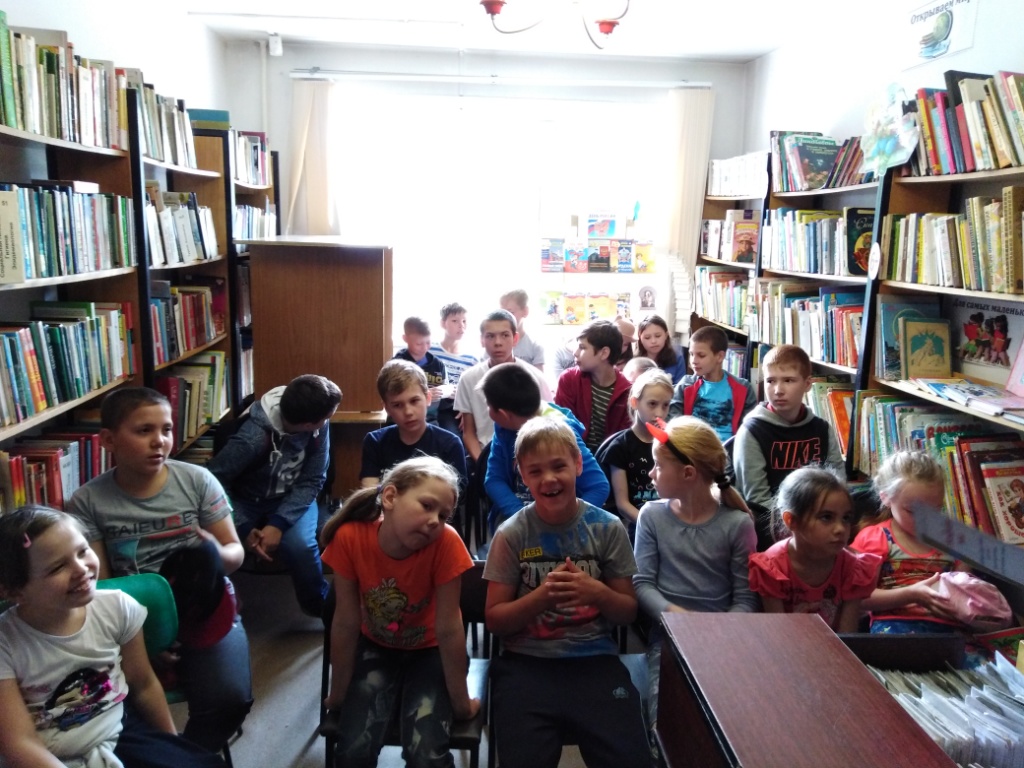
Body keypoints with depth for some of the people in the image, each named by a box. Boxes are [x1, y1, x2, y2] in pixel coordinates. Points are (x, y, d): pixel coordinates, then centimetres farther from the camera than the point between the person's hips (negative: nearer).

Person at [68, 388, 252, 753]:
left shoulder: (197, 480, -2)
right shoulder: (87, 502, -3)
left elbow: (235, 552, 2)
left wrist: (215, 553, -25)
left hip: (202, 609, 1)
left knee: (228, 698, -26)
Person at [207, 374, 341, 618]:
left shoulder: (319, 427, -19)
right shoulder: (253, 438, -32)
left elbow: (312, 481, -13)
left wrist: (279, 523, -25)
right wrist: (244, 528, -26)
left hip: (291, 497, 2)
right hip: (246, 500, -2)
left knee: (301, 546, -28)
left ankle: (323, 609, 0)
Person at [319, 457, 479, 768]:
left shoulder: (445, 542, -31)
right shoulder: (350, 537, -27)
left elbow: (449, 630, -22)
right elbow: (346, 623, -16)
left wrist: (460, 702, -12)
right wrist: (339, 694, -4)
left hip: (430, 651, -1)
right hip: (376, 647, 1)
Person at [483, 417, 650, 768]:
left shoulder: (608, 528, -1)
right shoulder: (512, 534, -4)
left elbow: (629, 612, 6)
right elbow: (495, 620, 0)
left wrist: (598, 593, -16)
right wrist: (542, 595, -18)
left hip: (595, 660, 1)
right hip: (526, 663, 0)